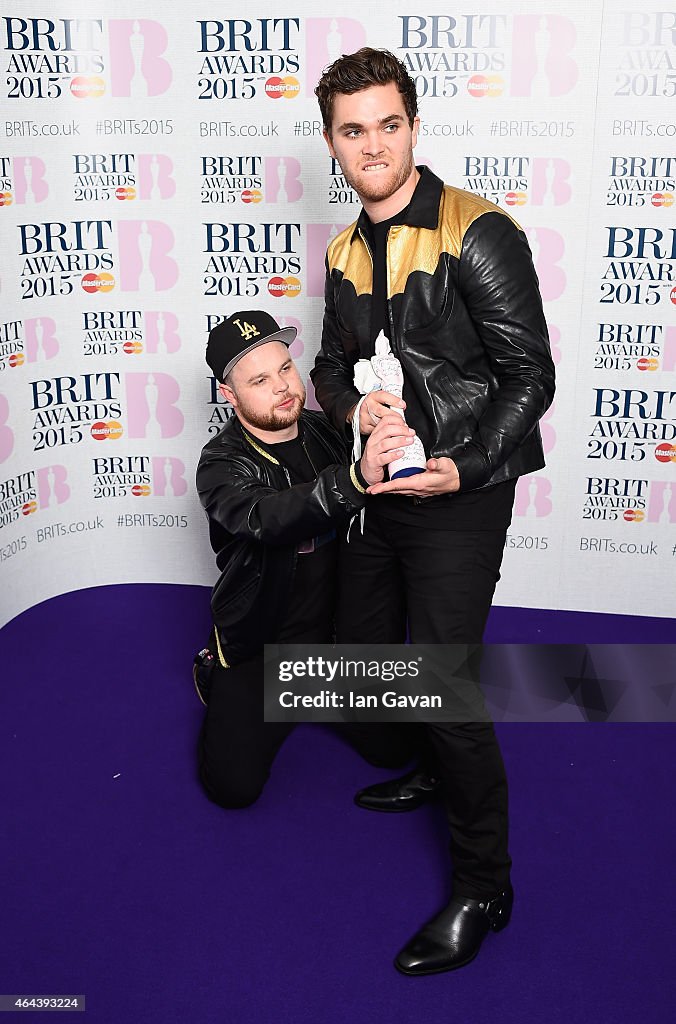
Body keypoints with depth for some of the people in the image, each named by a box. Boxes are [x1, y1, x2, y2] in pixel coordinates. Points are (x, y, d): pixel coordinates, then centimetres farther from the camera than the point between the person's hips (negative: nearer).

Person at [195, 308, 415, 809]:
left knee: (395, 749, 0)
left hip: (338, 628, 4)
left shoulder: (325, 430, -3)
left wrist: (378, 426, -20)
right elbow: (269, 519, -41)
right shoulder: (221, 464, -18)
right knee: (234, 787, -7)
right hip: (260, 644, -3)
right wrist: (357, 477, -56)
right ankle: (217, 676, 21)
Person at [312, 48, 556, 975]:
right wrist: (354, 404, -7)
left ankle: (482, 889, 10)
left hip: (460, 494, -8)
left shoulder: (477, 233, -13)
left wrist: (462, 470, -23)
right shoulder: (346, 254, 10)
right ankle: (435, 771, 47)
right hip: (377, 485, 8)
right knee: (366, 649, 19)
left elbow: (530, 375, -14)